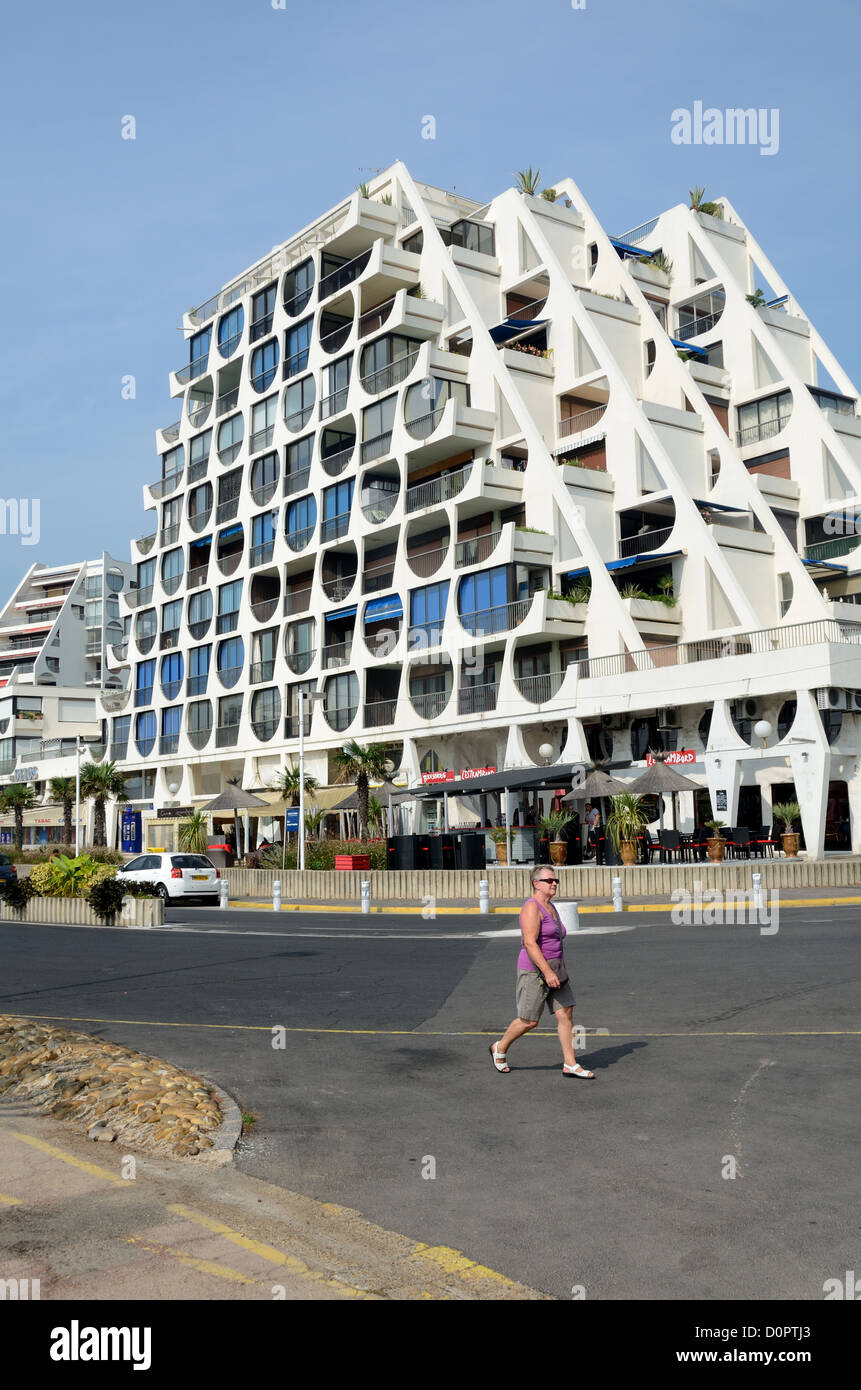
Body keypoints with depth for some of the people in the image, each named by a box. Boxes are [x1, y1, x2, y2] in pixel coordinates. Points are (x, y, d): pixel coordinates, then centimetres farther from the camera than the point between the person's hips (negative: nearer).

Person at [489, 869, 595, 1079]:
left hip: (554, 970, 8)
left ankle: (570, 1065, 4)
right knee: (529, 1021, 1)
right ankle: (499, 1049, 23)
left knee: (566, 1014, 0)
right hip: (535, 971, -8)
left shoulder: (550, 908, 13)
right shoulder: (531, 908, -16)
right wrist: (547, 972, -27)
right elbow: (530, 943, -23)